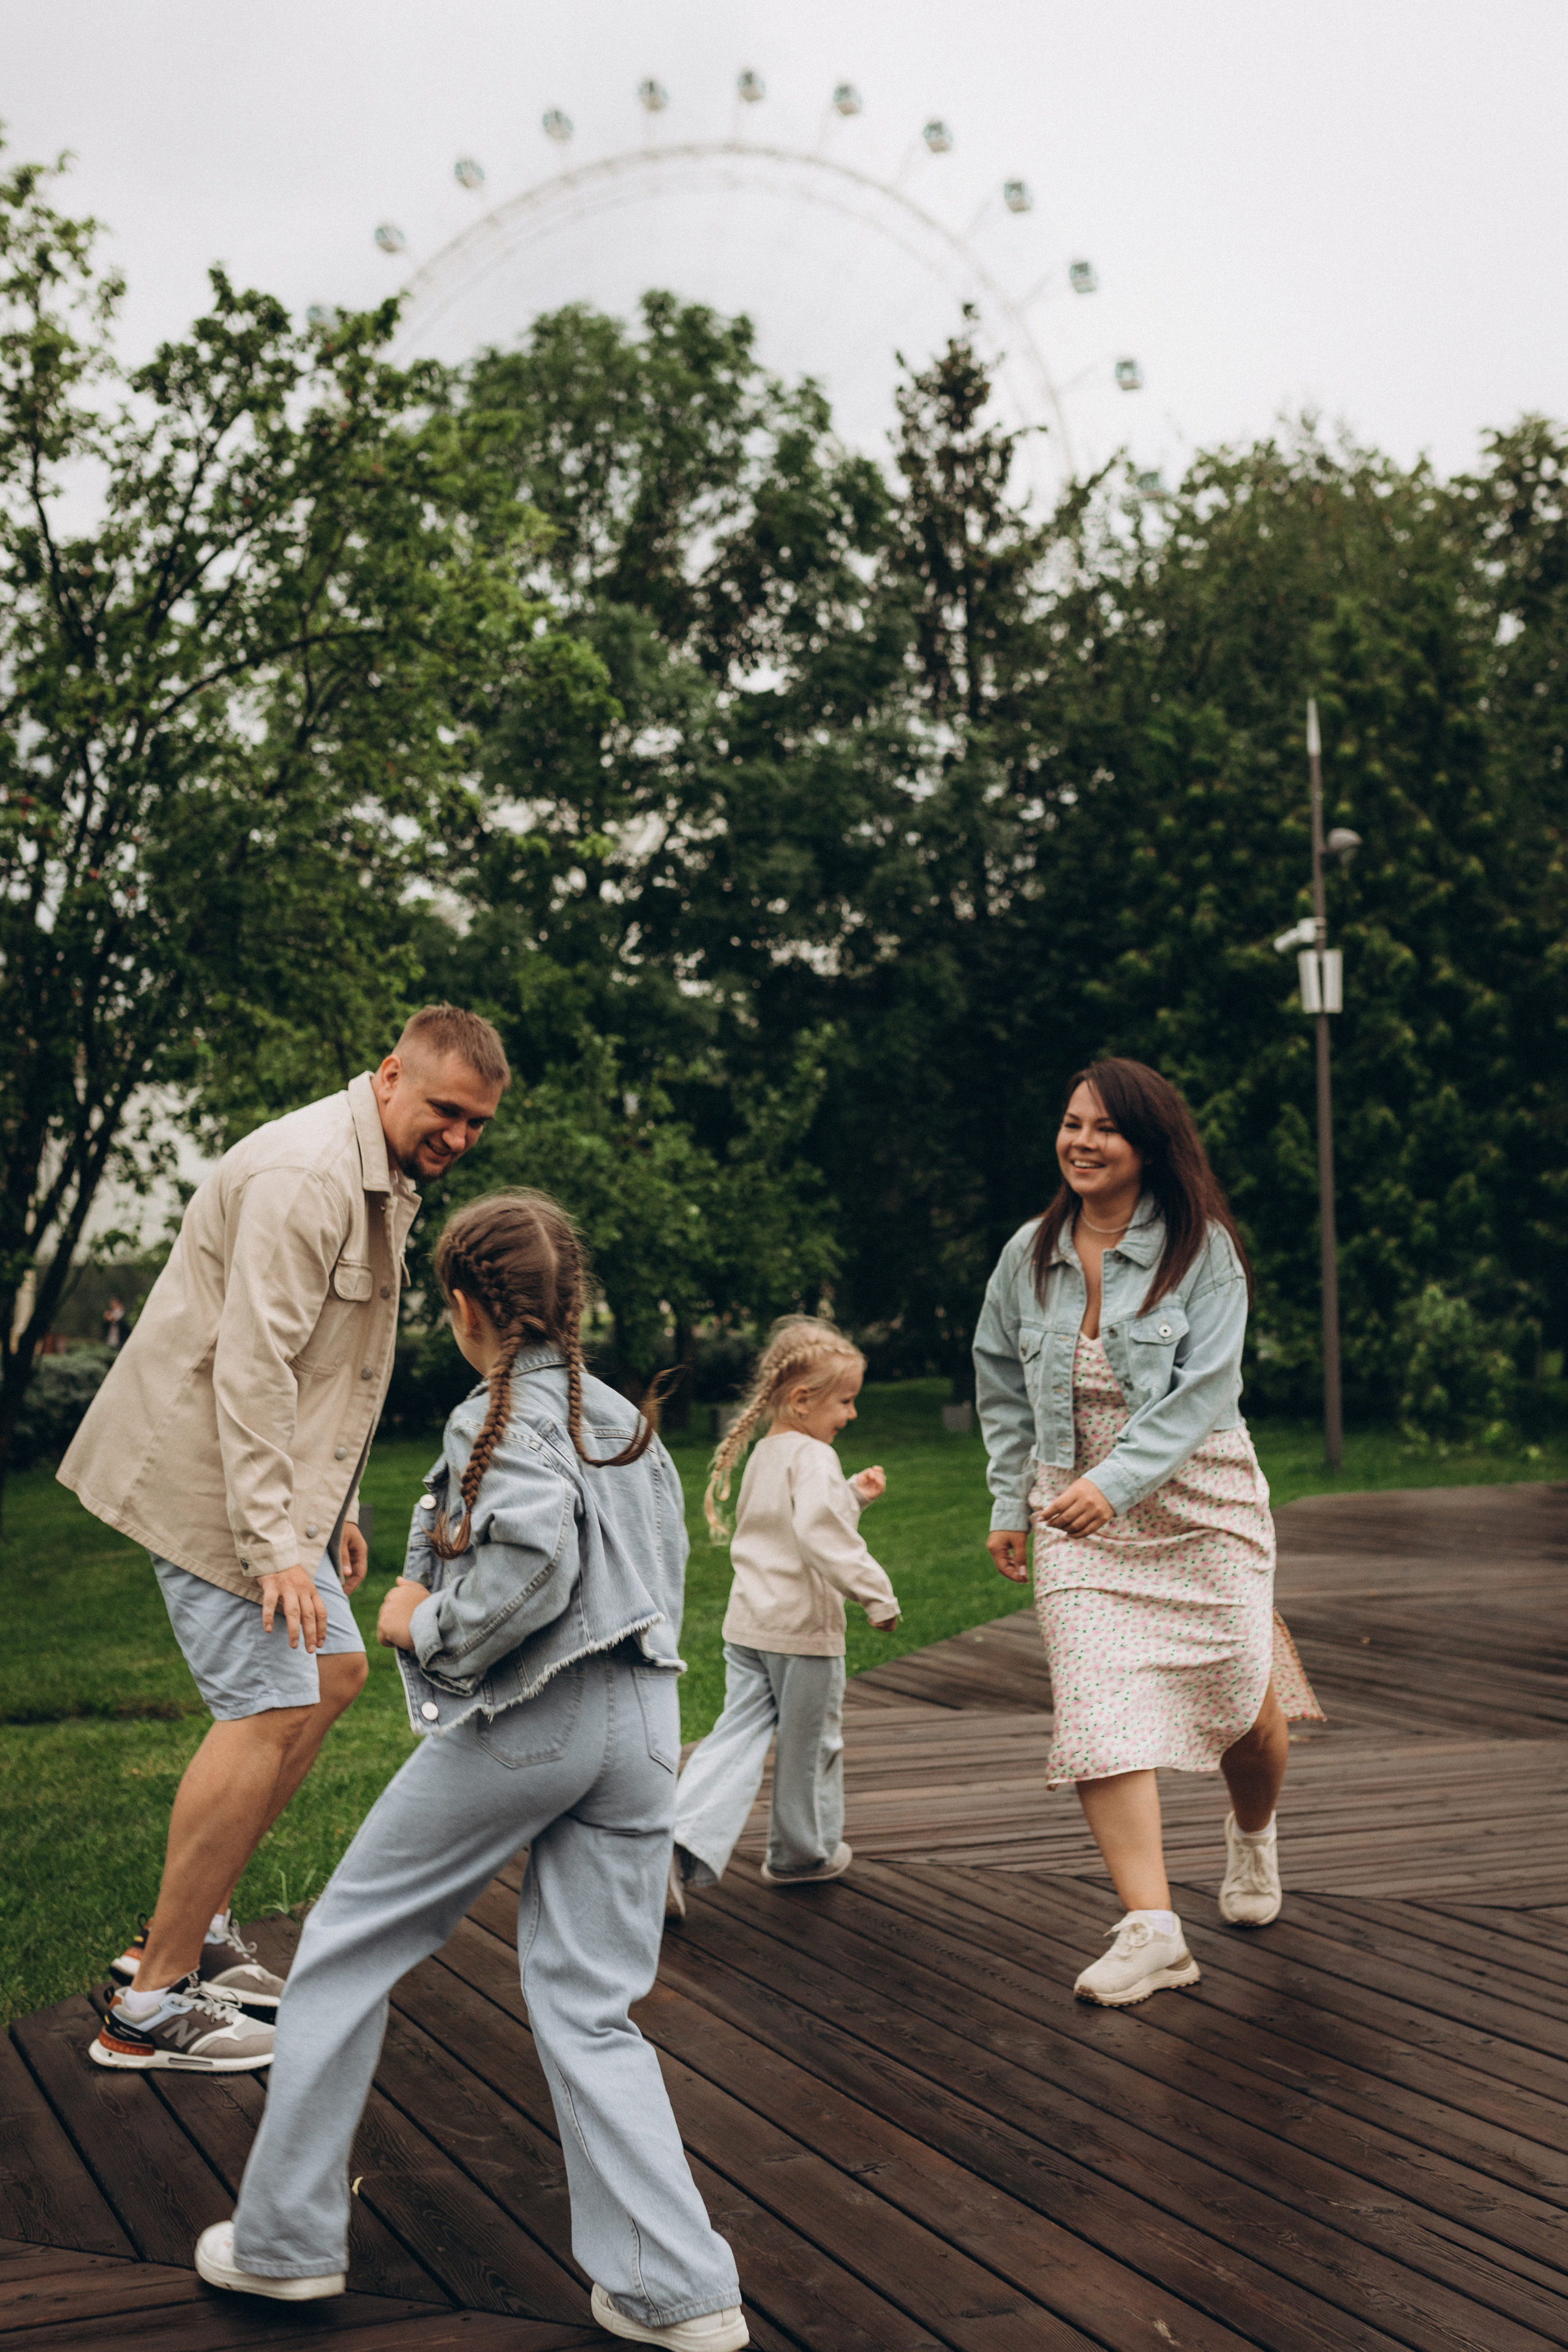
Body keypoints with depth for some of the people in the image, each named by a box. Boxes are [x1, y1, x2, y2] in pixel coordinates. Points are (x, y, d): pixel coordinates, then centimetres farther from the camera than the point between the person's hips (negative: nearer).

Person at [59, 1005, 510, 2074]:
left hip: (282, 1474, 11)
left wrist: (336, 1507, 20)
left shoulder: (386, 1183, 13)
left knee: (335, 1671, 13)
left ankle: (193, 1923, 22)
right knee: (271, 1709, -11)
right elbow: (251, 1365, -26)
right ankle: (153, 2001, -2)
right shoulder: (306, 1174, -21)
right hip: (206, 1466, -11)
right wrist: (272, 1544, -28)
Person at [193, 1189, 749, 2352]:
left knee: (346, 1948, 12)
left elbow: (536, 1557, -26)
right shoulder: (629, 1419, 14)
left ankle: (286, 2236, 21)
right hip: (643, 1720, 7)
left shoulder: (499, 1420, -9)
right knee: (589, 2012, 11)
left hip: (521, 1724, -6)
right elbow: (669, 1562, 14)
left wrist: (428, 1627, -12)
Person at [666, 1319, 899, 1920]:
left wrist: (854, 1494, 20)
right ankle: (803, 1853, 27)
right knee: (810, 1745, 11)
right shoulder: (812, 1459, -16)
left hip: (748, 1624, 8)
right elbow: (823, 1539, -29)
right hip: (803, 1627, -7)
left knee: (738, 1736, 4)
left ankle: (687, 1843, -12)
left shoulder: (763, 1454, 14)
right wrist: (877, 1595, -26)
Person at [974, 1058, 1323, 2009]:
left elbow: (1205, 1389, -15)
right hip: (1076, 1516, 3)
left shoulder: (1202, 1249, -7)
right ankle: (1152, 1931, -12)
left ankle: (1253, 1835, 39)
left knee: (1242, 1706, 5)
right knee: (1098, 1714, -12)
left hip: (1200, 1507, -2)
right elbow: (1003, 1389, 16)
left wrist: (1116, 1481, -25)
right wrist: (1010, 1504, 11)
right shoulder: (1029, 1254, 5)